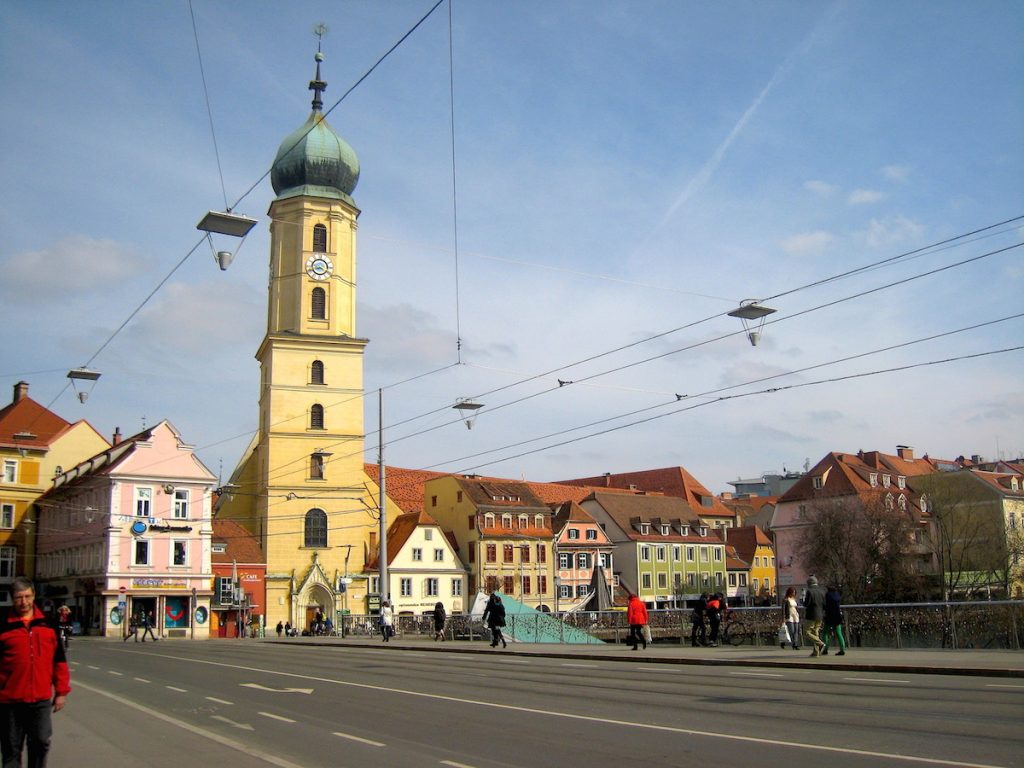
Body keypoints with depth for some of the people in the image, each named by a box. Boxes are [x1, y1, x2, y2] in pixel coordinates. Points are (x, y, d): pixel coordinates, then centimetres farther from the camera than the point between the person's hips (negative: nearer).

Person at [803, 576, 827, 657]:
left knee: (807, 632, 0)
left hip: (812, 616, -7)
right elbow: (825, 605, 8)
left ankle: (820, 644, -15)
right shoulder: (822, 591, 7)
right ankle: (816, 652, 9)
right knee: (815, 633, 12)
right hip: (820, 616, 7)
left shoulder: (809, 591, -13)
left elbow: (806, 604, -16)